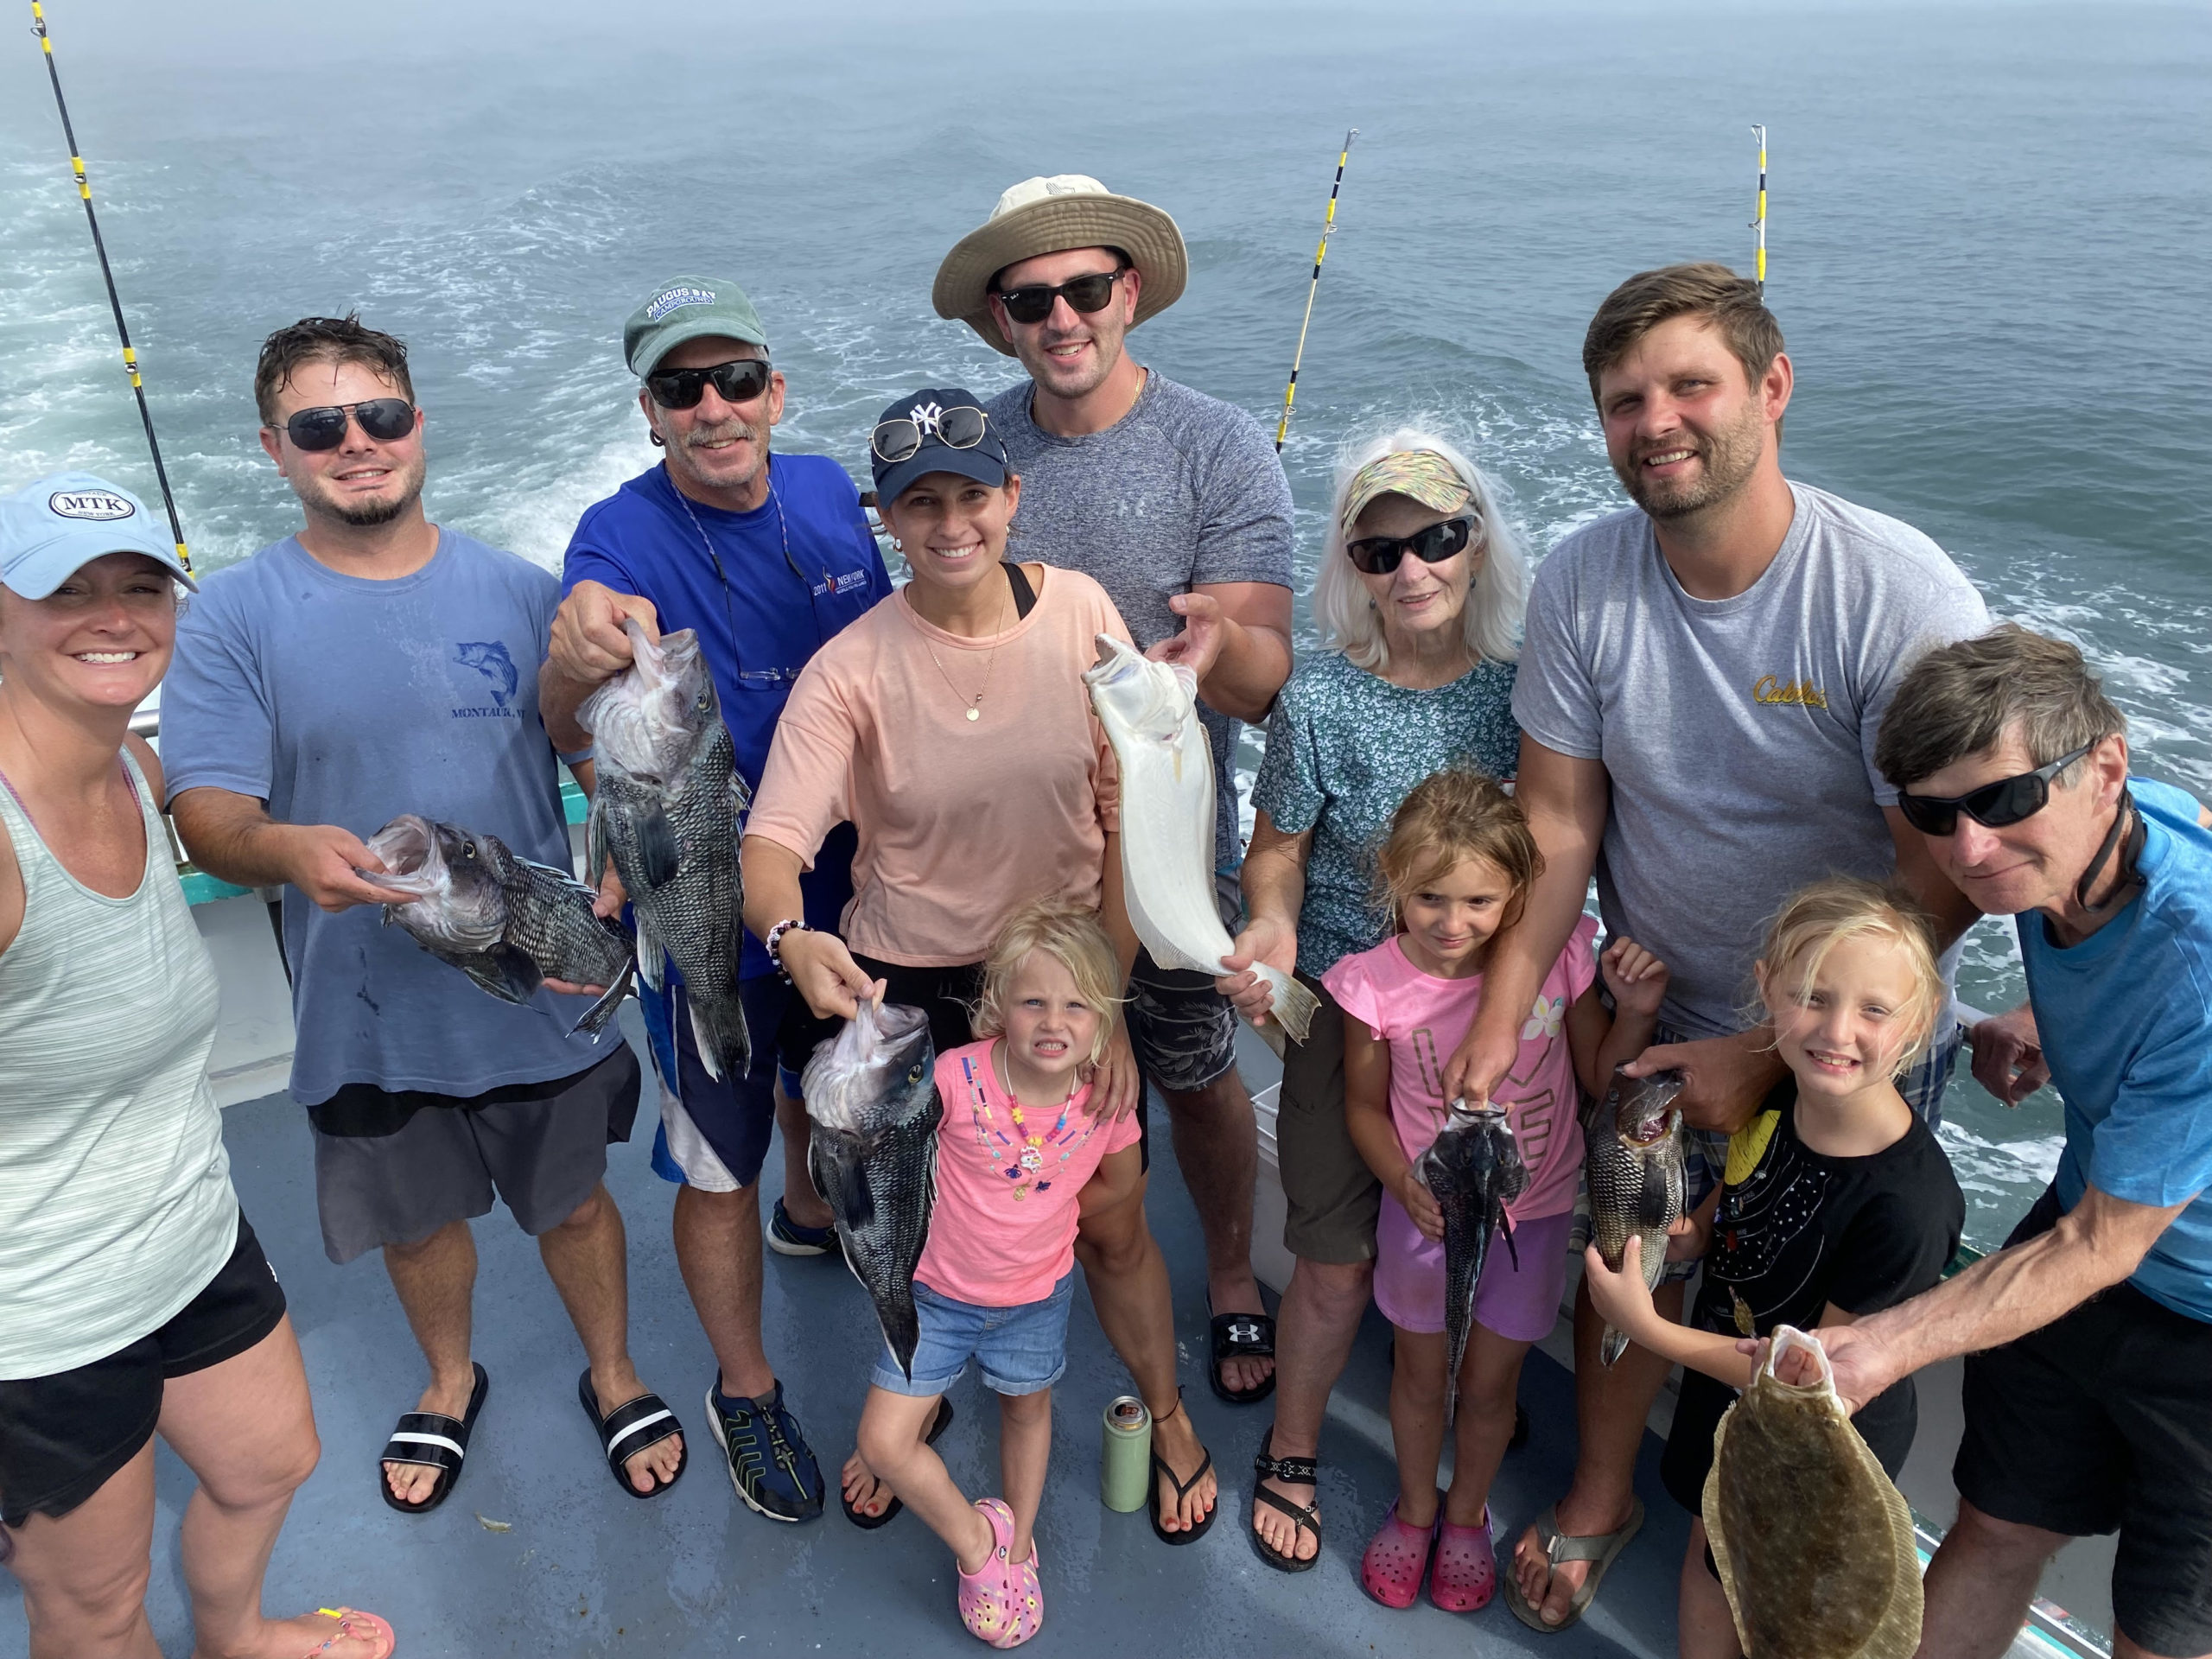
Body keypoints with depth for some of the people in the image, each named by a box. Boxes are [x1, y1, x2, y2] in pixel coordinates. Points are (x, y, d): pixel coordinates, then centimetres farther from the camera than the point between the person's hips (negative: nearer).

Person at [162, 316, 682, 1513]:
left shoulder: (518, 593, -4)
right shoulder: (232, 617, -8)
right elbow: (205, 812, -13)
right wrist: (289, 848, -36)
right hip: (368, 1006, 0)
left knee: (573, 1202, 18)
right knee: (417, 1219, 22)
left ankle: (612, 1378, 45)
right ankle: (450, 1382, 52)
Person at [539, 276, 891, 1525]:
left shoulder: (829, 493, -5)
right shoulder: (626, 540, -21)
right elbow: (572, 728, -39)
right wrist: (578, 661, -62)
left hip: (851, 885, 6)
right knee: (720, 1171, 9)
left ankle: (812, 1217, 62)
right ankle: (746, 1389, 33)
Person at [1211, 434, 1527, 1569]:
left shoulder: (1526, 684, -6)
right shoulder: (1320, 702, -14)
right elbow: (1278, 851, -4)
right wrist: (1271, 924, -24)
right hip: (1349, 1007, -2)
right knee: (1338, 1260, 6)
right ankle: (1290, 1454, 33)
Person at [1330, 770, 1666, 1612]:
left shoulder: (1557, 955, -20)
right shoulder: (1376, 985, -22)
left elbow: (1600, 1075, -5)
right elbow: (1366, 1106, -7)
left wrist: (1636, 1010, -21)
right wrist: (1405, 1184, -21)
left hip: (1530, 1215, 1)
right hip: (1424, 1213, 0)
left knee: (1488, 1386, 19)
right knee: (1421, 1375, 21)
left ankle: (1468, 1512, 49)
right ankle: (1415, 1507, 50)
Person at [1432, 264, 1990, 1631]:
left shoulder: (1902, 596, -24)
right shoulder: (1584, 582, -14)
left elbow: (1946, 879, -20)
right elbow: (1560, 821, -9)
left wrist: (1775, 1054, -20)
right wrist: (1499, 1025, -15)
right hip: (1659, 1014, 2)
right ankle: (1601, 1499, 45)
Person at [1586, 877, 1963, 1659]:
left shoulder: (1909, 1204, -37)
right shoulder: (1778, 1094, -17)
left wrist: (1650, 1330, -30)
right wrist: (1694, 1230, -15)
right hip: (1723, 1378, 6)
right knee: (1708, 1559, 31)